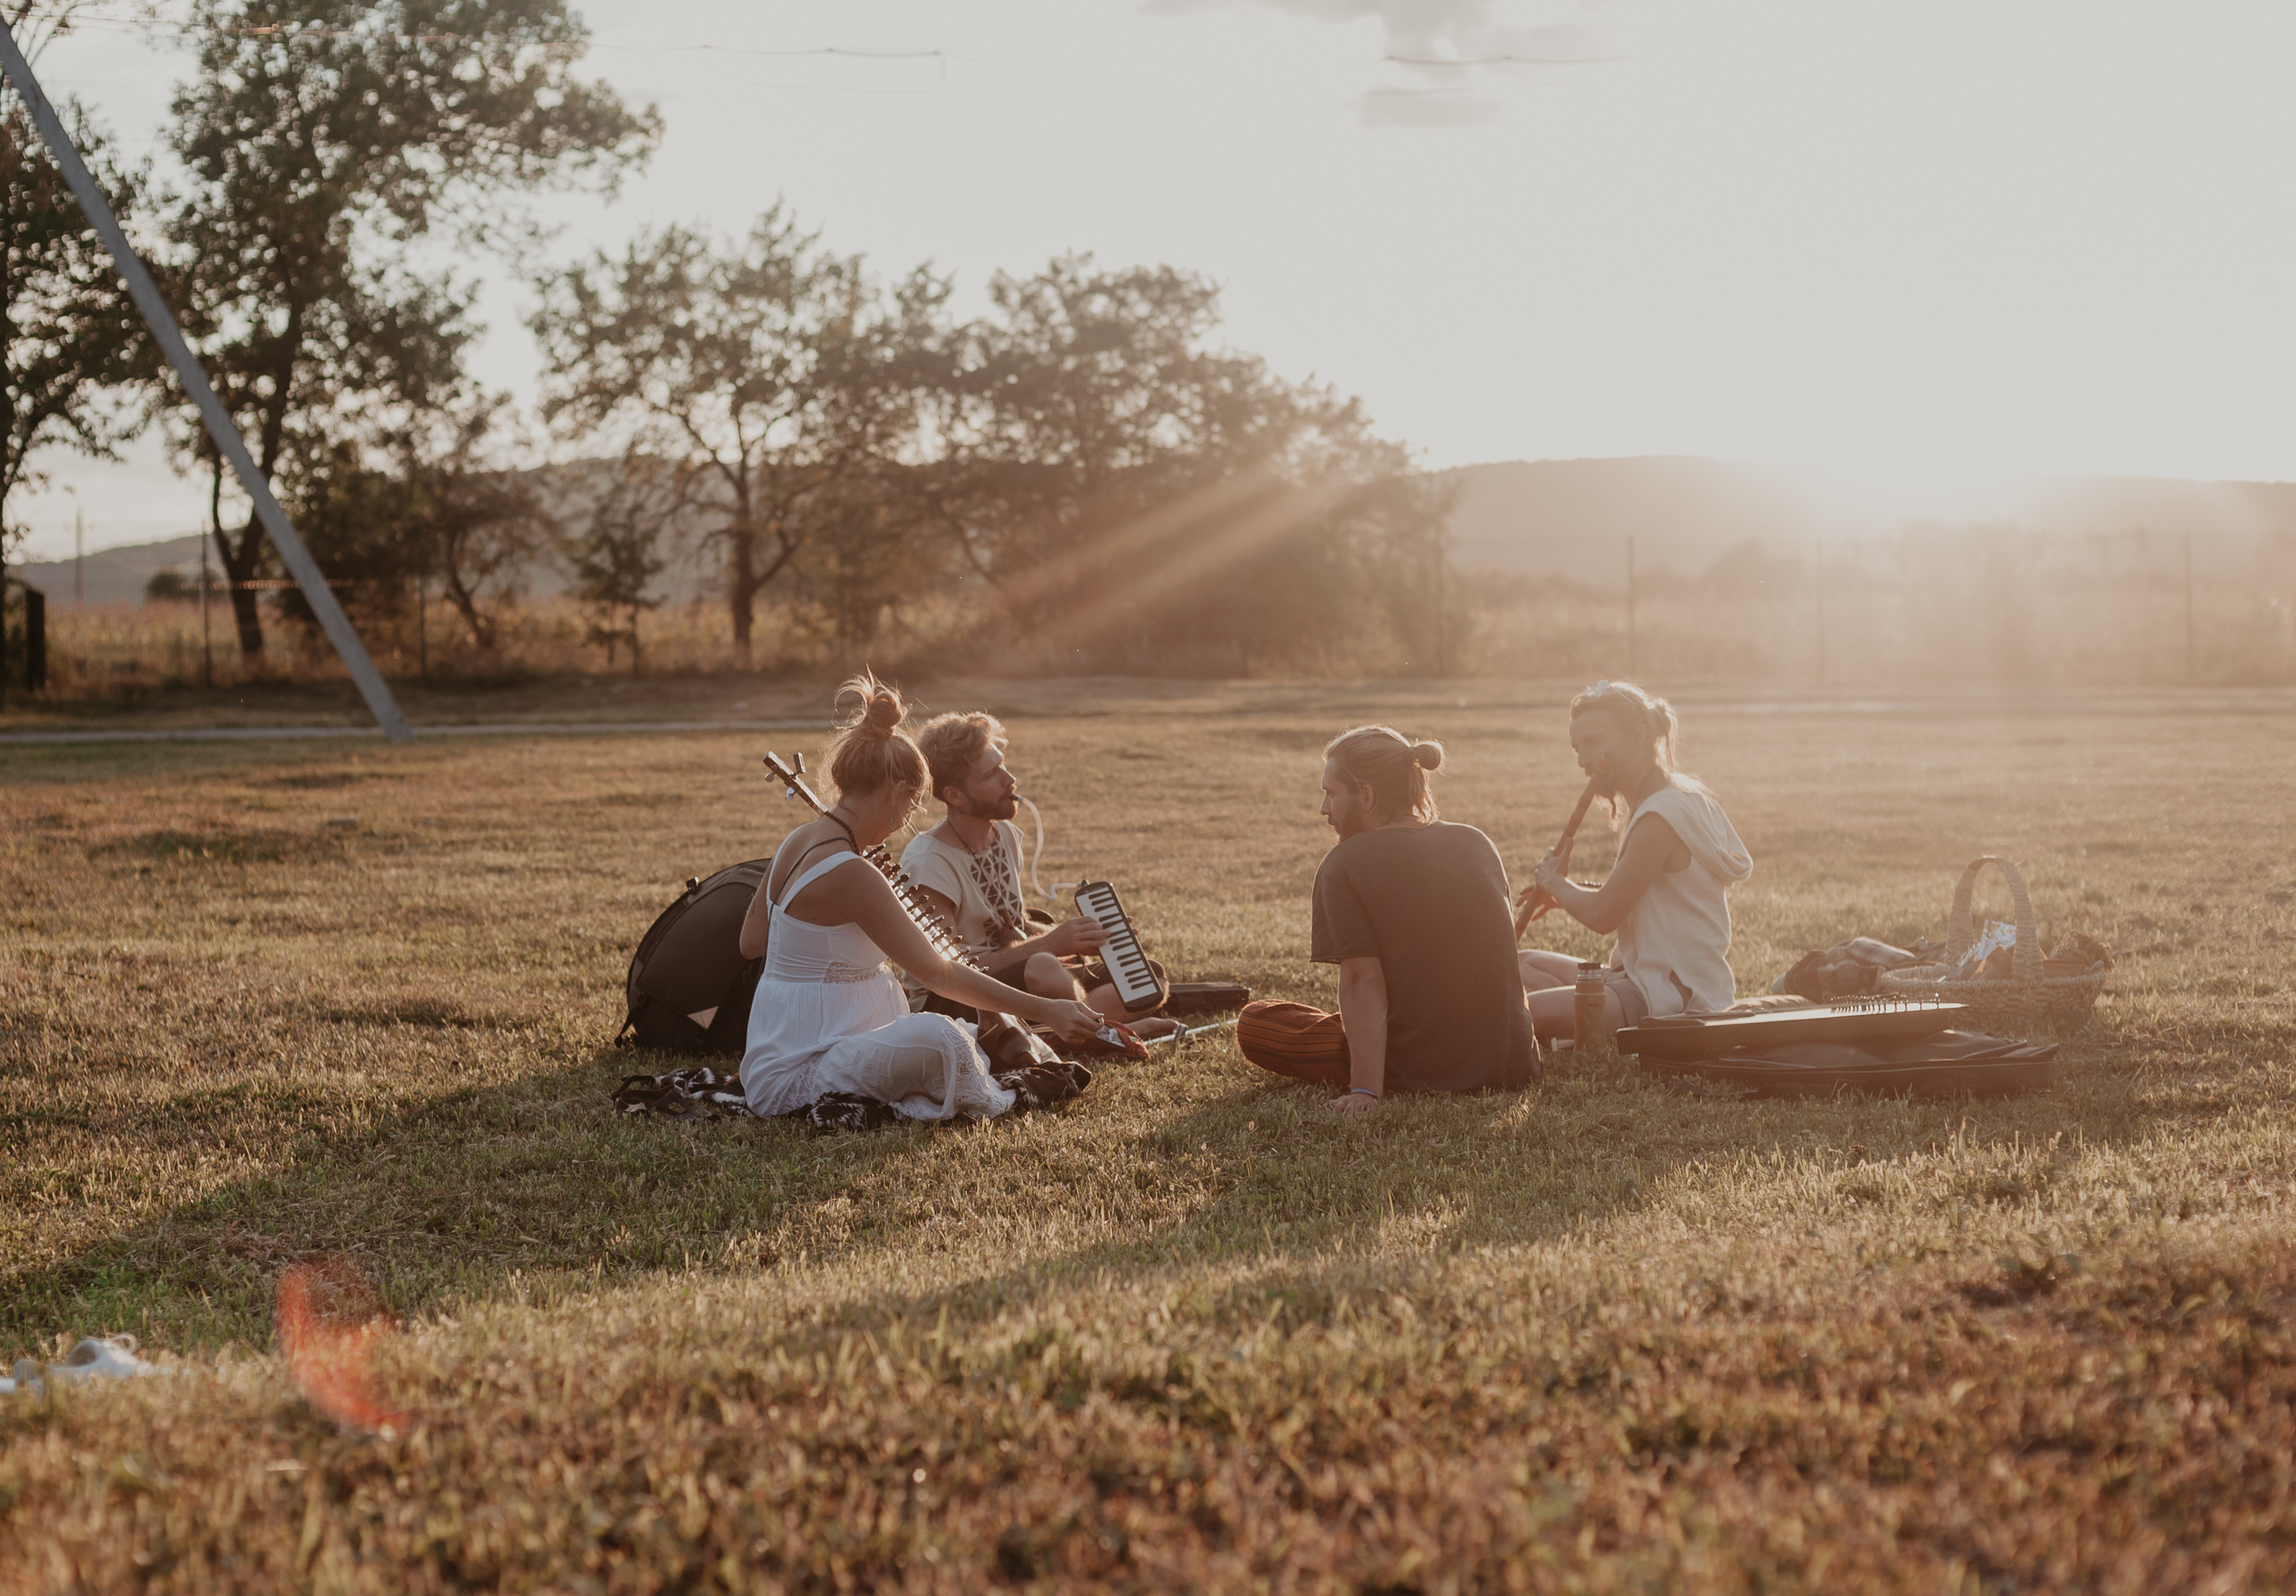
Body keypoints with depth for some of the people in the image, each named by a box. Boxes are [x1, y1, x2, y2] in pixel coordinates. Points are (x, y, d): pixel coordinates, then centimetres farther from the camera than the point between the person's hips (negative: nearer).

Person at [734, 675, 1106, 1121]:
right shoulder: (850, 873, -23)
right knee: (936, 1037, -31)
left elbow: (751, 942, 17)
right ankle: (985, 1102, -5)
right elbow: (936, 972, -24)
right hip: (789, 1078, -10)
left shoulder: (796, 842, 6)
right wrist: (1045, 1011, -22)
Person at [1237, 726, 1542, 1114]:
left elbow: (1362, 980, -20)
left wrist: (1365, 1089, -23)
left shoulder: (1344, 864, -14)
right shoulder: (1478, 844, 3)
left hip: (1417, 1073, -7)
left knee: (1253, 1024, 6)